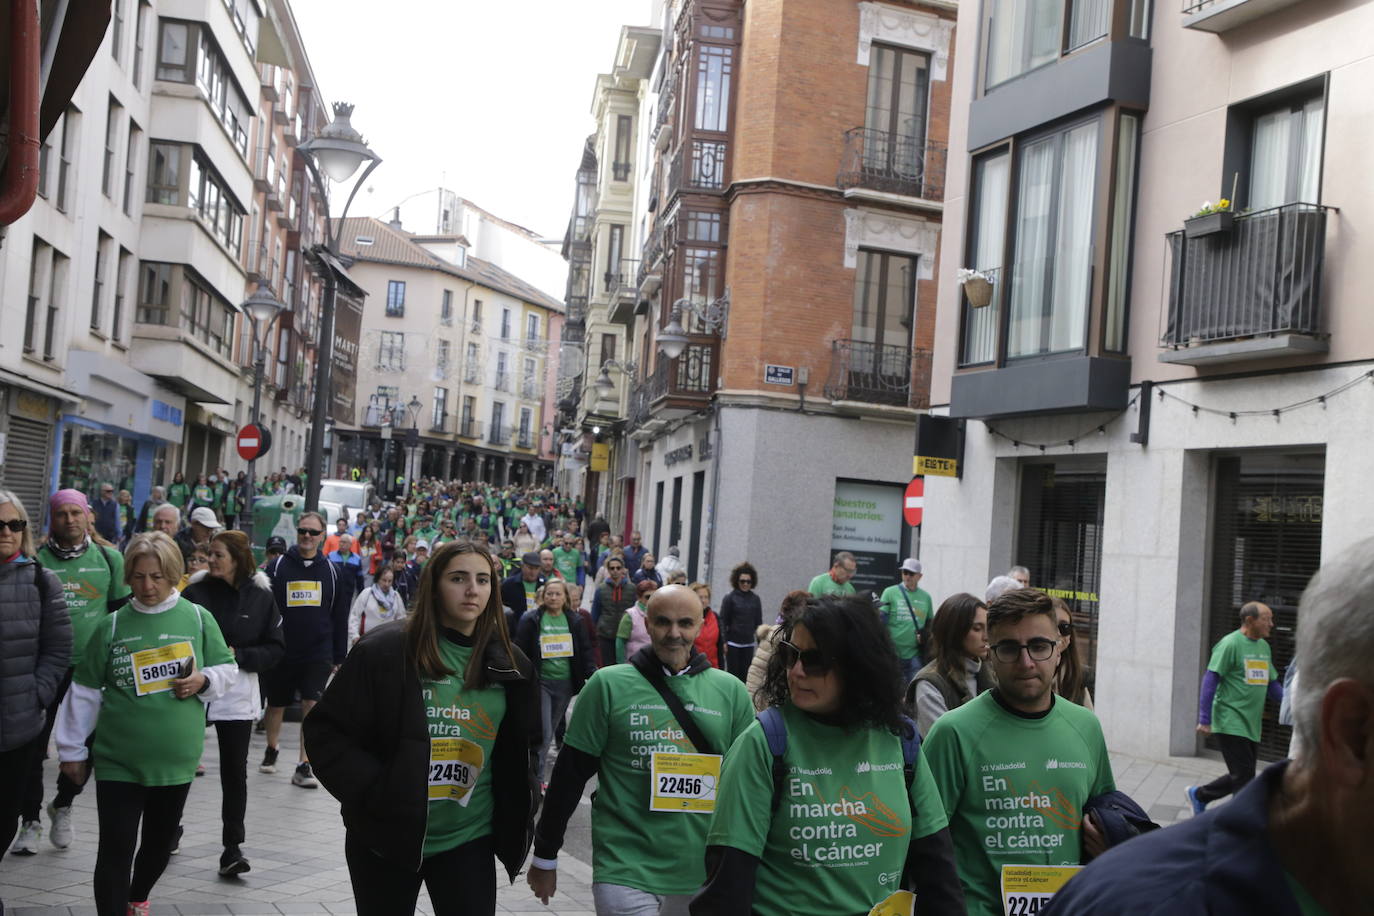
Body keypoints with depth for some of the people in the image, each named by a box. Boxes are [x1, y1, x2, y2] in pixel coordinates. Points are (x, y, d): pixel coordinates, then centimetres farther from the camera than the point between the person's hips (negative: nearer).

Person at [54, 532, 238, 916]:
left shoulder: (199, 619, -2)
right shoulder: (112, 626, -3)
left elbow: (227, 670, 8)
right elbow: (85, 692, 4)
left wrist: (204, 681, -14)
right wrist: (72, 748, 6)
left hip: (176, 758, 2)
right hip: (117, 758, -2)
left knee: (160, 842, 19)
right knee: (115, 851, -4)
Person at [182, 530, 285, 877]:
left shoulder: (261, 596, -2)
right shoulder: (195, 591, -3)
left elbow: (276, 648, -1)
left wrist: (237, 654, -14)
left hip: (237, 694, 0)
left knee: (235, 770, 2)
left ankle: (232, 846, 9)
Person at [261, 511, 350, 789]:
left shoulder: (330, 570, 3)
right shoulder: (278, 566, -2)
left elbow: (340, 617, 8)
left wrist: (339, 657, 6)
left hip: (318, 654, 0)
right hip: (281, 651, 0)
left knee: (312, 705, -11)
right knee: (276, 704, 15)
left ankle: (304, 767, -5)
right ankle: (271, 752, 39)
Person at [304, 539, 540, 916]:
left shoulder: (510, 665, 3)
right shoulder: (383, 651, -10)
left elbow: (522, 747, 15)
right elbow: (326, 731, -7)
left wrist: (519, 808, 2)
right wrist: (372, 791, -17)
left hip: (469, 839, 2)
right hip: (386, 834, -2)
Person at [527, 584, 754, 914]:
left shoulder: (730, 691, 2)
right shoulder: (608, 685, -5)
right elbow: (570, 774, 0)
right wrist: (545, 856, 3)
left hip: (704, 872, 3)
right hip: (625, 871, -3)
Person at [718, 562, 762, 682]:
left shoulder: (755, 599, 5)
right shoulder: (729, 598, -5)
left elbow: (759, 622, 11)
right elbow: (723, 621, -4)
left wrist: (760, 641, 9)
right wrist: (723, 641, -9)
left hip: (749, 643, 3)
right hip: (732, 643, -3)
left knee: (745, 674, 5)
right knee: (733, 672, 1)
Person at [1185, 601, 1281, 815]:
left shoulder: (1264, 646, 14)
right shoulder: (1230, 644, -11)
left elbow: (1272, 684, 20)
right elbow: (1211, 680, -13)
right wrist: (1204, 720, -17)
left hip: (1252, 725, 8)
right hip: (1230, 723, -8)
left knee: (1241, 778, 12)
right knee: (1244, 779, -8)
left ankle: (1198, 795, 28)